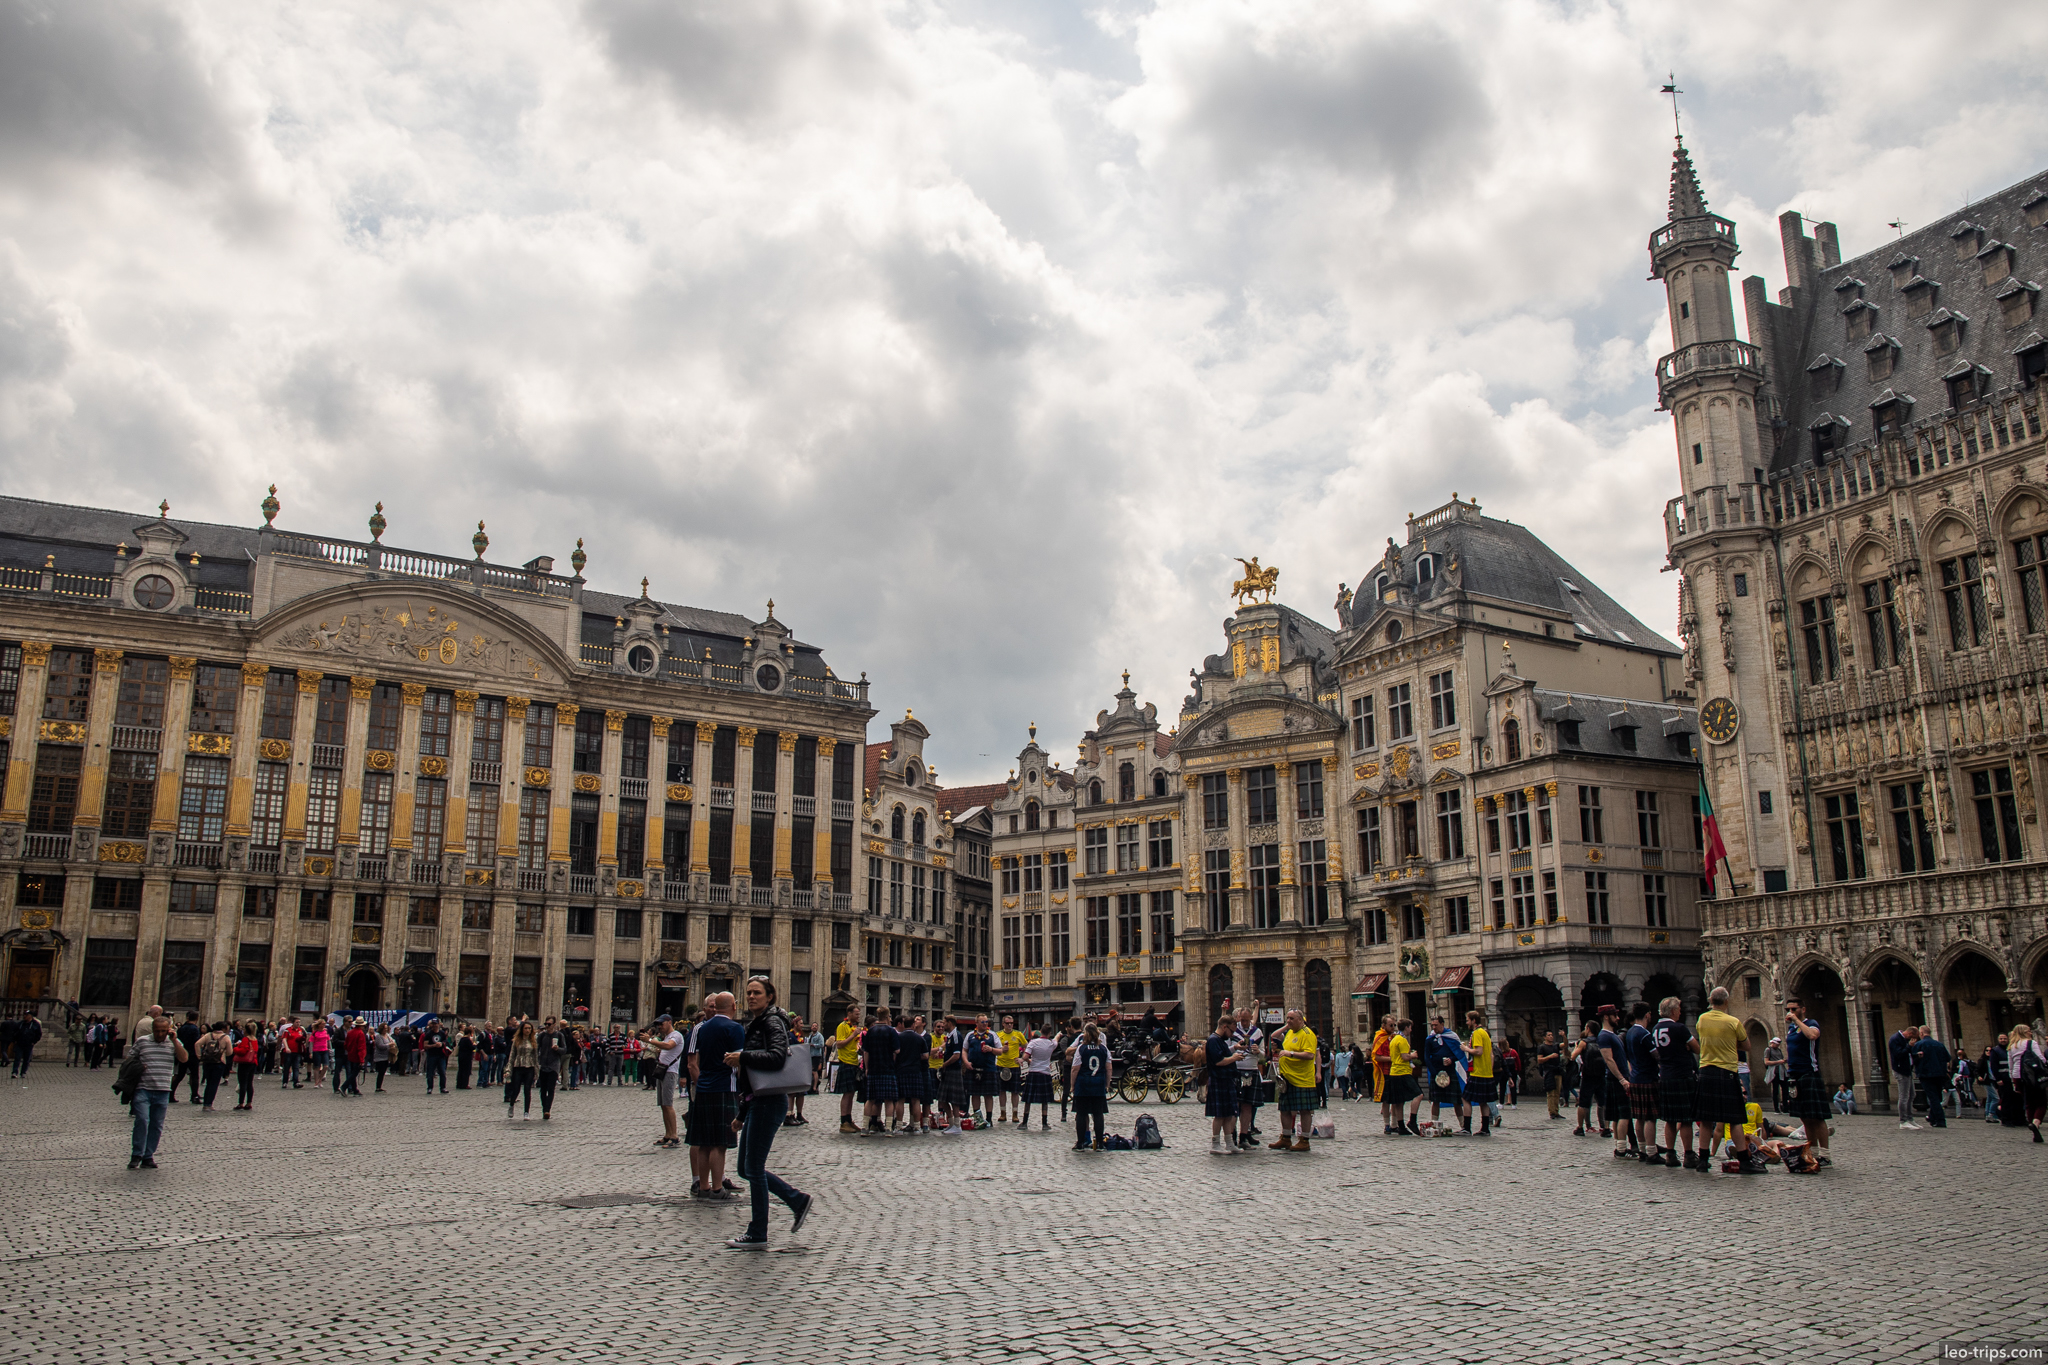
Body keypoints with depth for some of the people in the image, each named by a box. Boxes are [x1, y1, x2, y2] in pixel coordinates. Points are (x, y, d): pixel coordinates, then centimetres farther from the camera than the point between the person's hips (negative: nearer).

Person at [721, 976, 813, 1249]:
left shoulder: (773, 1023, -11)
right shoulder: (755, 1024, 17)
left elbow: (777, 1058, -29)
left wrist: (742, 1057, -22)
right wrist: (742, 1114, 22)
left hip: (769, 1102, -10)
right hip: (756, 1102, 10)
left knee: (753, 1168, -3)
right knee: (746, 1168, 12)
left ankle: (757, 1235, 8)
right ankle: (797, 1200, 22)